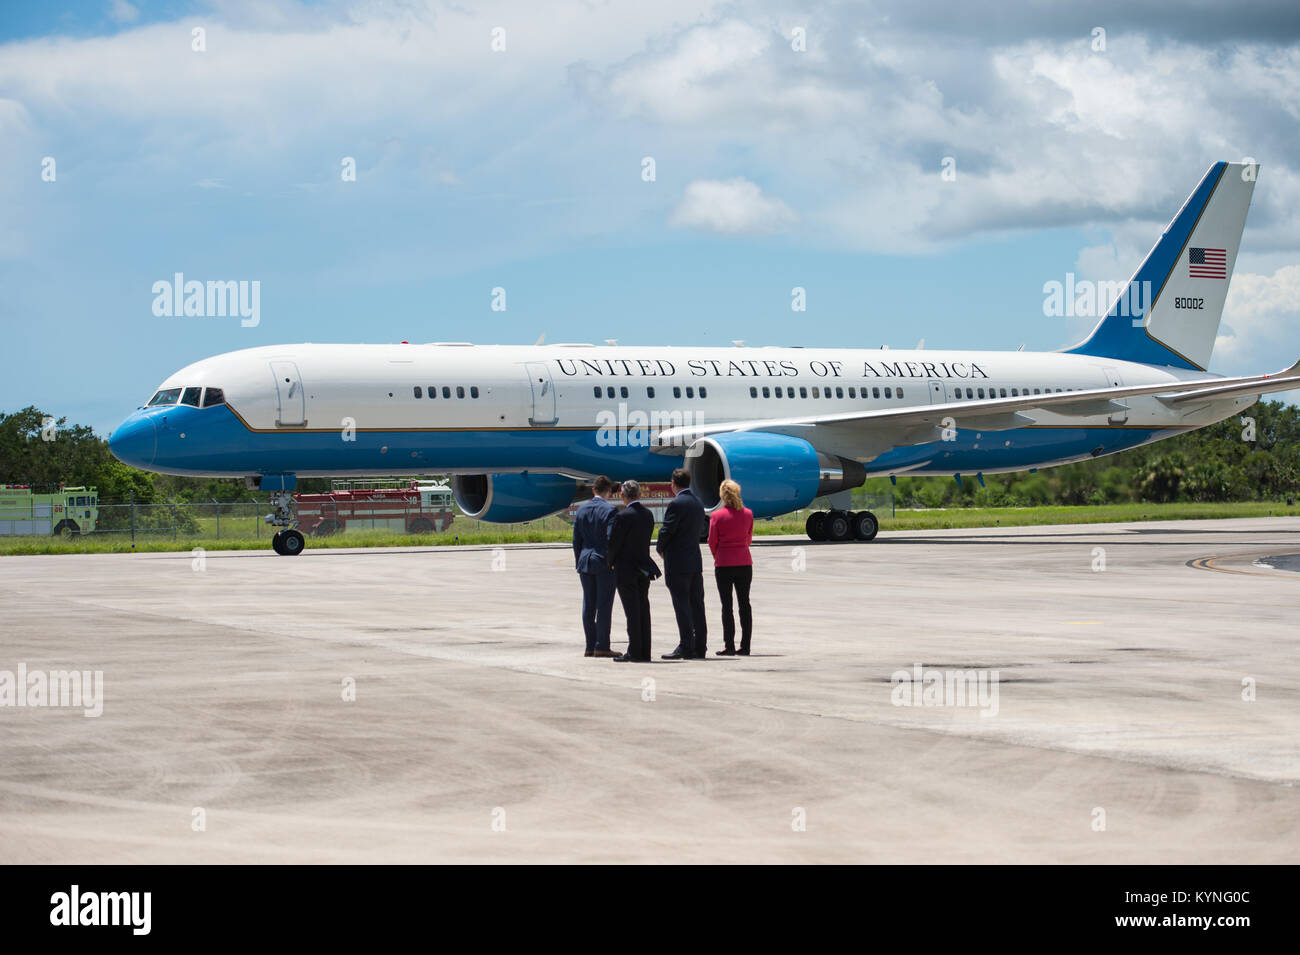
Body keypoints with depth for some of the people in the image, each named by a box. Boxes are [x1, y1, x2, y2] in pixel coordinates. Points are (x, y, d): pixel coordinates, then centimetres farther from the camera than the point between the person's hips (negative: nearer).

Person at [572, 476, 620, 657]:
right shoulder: (610, 509, -9)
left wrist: (578, 562, 15)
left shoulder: (582, 509, 7)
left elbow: (576, 539, 9)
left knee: (588, 605, 9)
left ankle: (590, 646, 10)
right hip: (604, 562, -5)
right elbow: (611, 538, -15)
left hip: (585, 561, 5)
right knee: (604, 605, -2)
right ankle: (601, 647, -3)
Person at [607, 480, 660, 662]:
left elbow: (614, 543, -13)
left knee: (632, 611, -4)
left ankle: (635, 652, -4)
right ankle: (644, 652, 10)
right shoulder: (648, 515, 5)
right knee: (643, 609, 9)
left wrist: (611, 563, 5)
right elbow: (645, 541, 9)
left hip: (626, 569, -6)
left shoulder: (623, 516, -16)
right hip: (644, 568, 6)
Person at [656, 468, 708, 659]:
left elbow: (667, 531, -16)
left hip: (677, 564, -8)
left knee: (682, 606, -7)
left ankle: (686, 647, -9)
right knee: (697, 606, 9)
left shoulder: (676, 504, -13)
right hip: (695, 561, 8)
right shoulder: (698, 503, 12)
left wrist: (660, 548, 3)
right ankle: (700, 648, 11)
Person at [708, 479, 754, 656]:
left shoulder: (717, 516, -9)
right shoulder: (748, 514, 1)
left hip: (724, 564, -3)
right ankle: (745, 646, 8)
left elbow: (712, 542, -3)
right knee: (745, 603, 8)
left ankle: (730, 646, -2)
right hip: (745, 563, 3)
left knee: (727, 605, 0)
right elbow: (749, 539, 11)